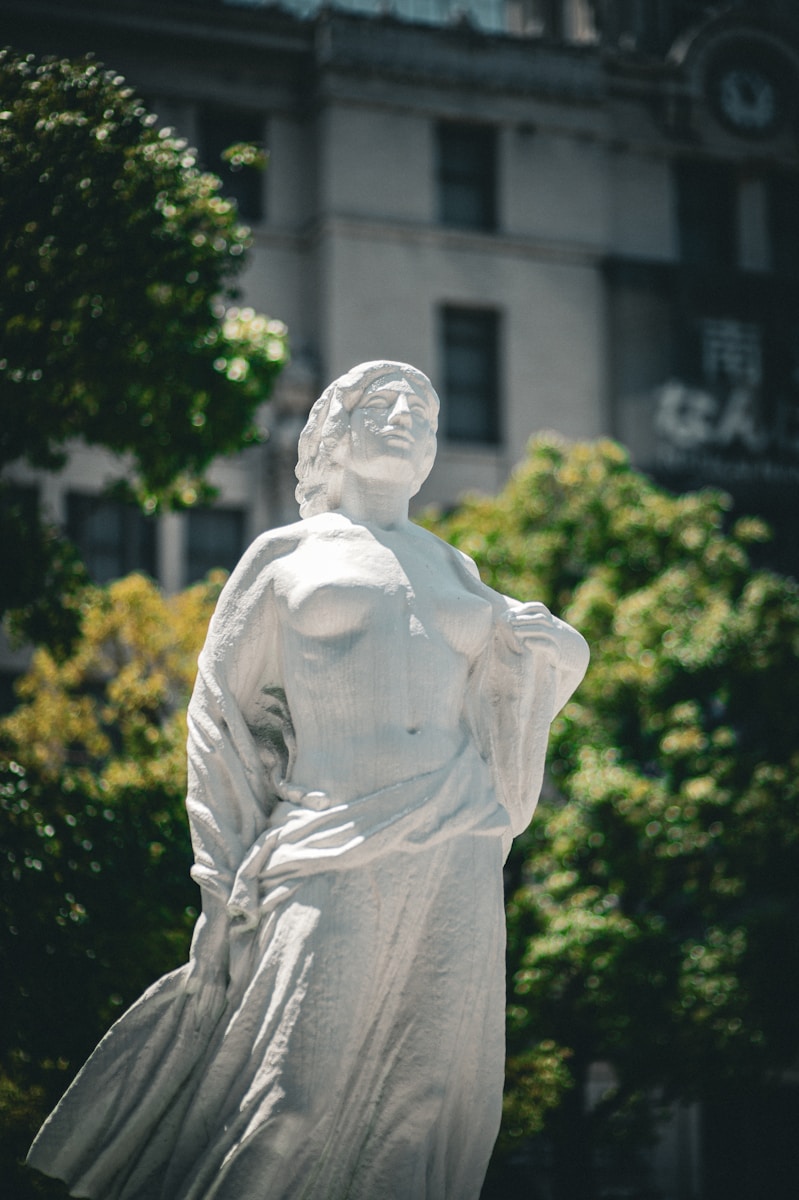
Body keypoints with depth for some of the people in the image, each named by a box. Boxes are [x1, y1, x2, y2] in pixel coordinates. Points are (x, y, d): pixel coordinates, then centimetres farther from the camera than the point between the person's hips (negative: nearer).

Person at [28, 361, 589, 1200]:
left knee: (429, 1098, 1)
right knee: (295, 1105, -14)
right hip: (335, 856, -4)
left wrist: (539, 646, 6)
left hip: (454, 857, 4)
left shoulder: (455, 570, 20)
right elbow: (221, 716, 7)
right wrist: (221, 881, -2)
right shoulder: (287, 555, 10)